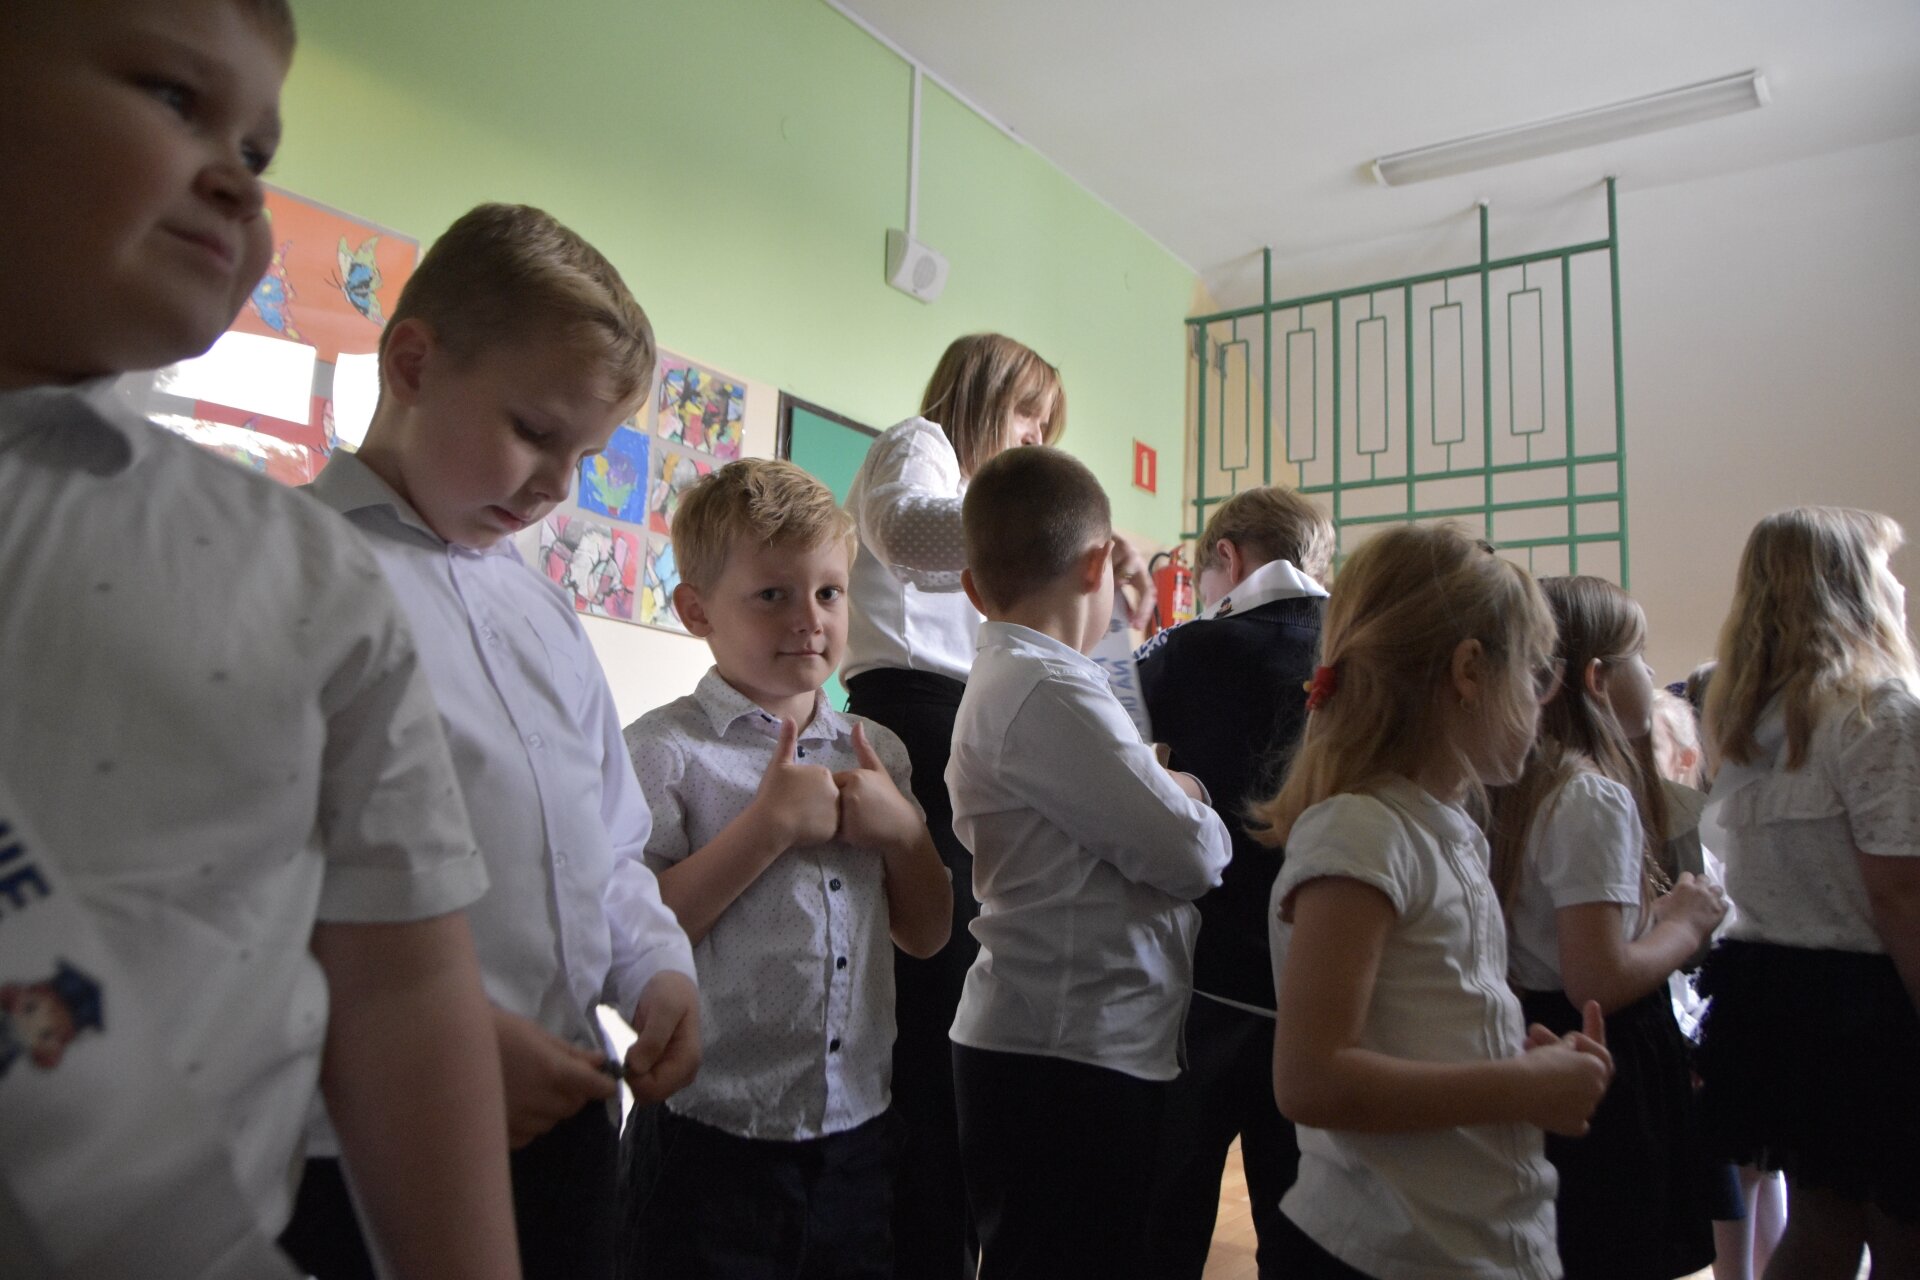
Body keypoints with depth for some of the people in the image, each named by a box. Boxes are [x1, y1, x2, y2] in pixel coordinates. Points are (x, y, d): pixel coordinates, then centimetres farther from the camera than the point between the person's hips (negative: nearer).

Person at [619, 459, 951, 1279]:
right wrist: (769, 824, -21)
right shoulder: (663, 750, -10)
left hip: (859, 1140, 5)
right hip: (712, 1148, -5)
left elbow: (927, 934, 11)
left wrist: (902, 830, -6)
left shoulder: (876, 752, 8)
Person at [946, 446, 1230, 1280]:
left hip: (1092, 1045, 10)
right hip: (1064, 1056, -10)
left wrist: (1172, 800, 1)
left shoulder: (1008, 681, 15)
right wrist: (1196, 804, 1)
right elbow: (1189, 854, -18)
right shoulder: (1045, 692, -19)